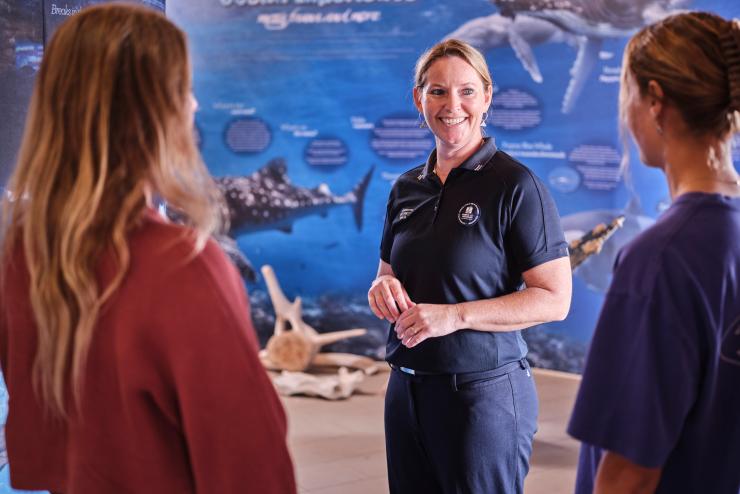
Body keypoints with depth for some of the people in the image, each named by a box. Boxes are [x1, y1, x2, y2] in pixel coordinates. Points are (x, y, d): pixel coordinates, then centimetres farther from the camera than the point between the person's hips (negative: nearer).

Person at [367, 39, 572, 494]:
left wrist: (455, 315, -21)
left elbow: (554, 299, -13)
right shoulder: (406, 189, 9)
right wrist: (384, 287, -4)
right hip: (406, 387, 6)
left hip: (484, 391, -6)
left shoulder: (516, 184, -10)